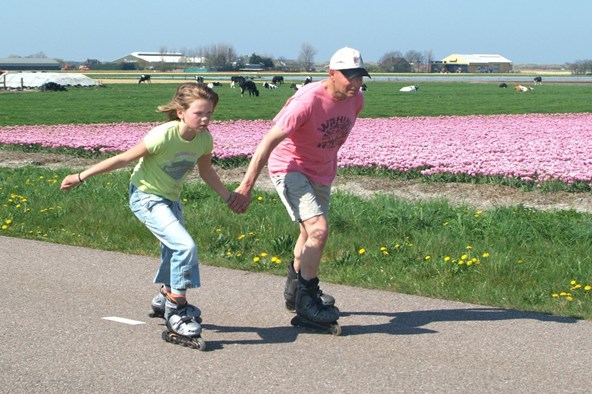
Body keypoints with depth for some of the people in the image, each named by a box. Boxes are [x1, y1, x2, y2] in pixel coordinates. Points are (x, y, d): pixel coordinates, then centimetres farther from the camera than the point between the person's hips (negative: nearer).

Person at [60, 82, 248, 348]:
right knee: (185, 246, -23)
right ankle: (176, 311, -9)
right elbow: (124, 159, -20)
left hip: (171, 200, 7)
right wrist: (81, 177, -13)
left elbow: (206, 172, 9)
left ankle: (165, 298, 49)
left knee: (174, 251, 22)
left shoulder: (204, 139, -13)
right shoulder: (163, 136, -31)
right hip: (146, 197, -7)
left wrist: (228, 197, 15)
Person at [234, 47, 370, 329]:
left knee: (310, 234, 20)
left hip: (322, 173, 8)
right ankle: (306, 298, -7)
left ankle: (294, 289, 43)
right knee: (319, 229, -21)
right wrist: (248, 182, -33)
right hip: (289, 168, -8)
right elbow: (271, 139, -31)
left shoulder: (356, 100, -8)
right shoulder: (309, 100, -30)